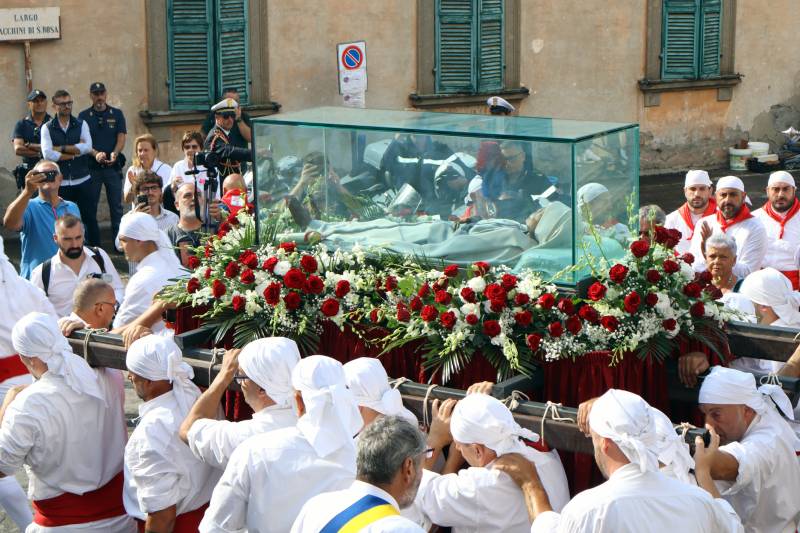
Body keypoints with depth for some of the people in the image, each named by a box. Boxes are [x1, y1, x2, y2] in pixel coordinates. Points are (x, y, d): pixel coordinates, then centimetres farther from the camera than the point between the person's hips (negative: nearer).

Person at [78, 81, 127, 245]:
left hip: (113, 166, 0)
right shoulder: (84, 116, 5)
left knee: (116, 206, 1)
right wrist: (95, 153, -21)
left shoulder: (117, 114, 7)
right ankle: (92, 245, 9)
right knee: (90, 207, 3)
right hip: (91, 166, 0)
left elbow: (122, 137, 0)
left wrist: (114, 153, -20)